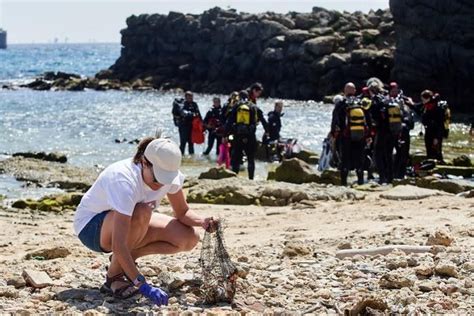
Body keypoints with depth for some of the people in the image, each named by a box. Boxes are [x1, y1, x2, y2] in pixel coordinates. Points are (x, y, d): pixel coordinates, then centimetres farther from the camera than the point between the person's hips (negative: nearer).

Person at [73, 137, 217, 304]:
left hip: (131, 223, 7)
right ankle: (114, 277, -20)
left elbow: (183, 213, -1)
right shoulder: (125, 181, -37)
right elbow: (118, 246, -42)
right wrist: (142, 285, -46)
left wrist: (203, 222, -24)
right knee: (142, 212, -38)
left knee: (190, 238, -11)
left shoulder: (170, 174, -17)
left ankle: (123, 261, 2)